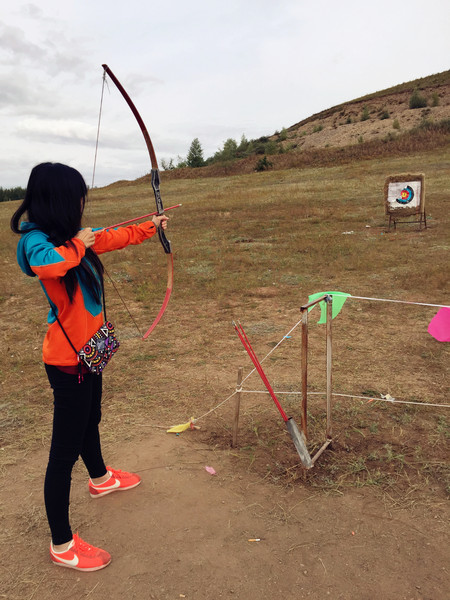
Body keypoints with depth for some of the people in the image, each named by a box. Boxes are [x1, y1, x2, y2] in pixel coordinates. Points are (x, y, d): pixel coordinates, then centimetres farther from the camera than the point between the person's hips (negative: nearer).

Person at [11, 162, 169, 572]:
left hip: (87, 350, 10)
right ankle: (62, 545, 18)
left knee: (89, 420, 30)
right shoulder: (38, 241, -22)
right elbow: (47, 263, -47)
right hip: (67, 360, -9)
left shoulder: (69, 237, 4)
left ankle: (101, 479, 56)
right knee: (65, 449, 2)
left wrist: (151, 227, 31)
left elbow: (115, 238, 20)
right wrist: (76, 245, -27)